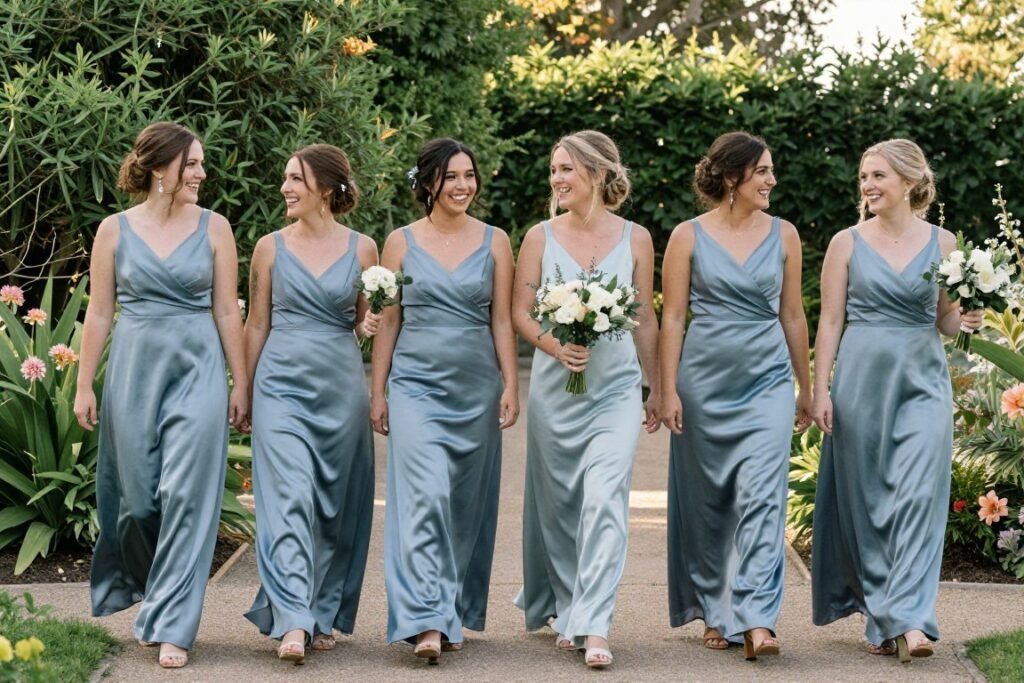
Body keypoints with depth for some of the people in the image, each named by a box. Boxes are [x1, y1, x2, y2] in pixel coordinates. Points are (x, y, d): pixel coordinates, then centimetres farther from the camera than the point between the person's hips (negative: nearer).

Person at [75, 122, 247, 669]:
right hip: (134, 371, 1)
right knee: (137, 497, 6)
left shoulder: (214, 228, 2)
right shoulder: (115, 230, 3)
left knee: (186, 495, -8)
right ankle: (153, 600, 32)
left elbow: (227, 311, 4)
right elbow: (99, 312, 5)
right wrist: (84, 386, 3)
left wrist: (240, 383, 3)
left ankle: (172, 627, -5)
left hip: (198, 370, -1)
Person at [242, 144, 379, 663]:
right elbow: (256, 324, 10)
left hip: (341, 387, 2)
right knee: (289, 498, -14)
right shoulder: (271, 247, 3)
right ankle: (292, 622, -20)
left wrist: (370, 325, -9)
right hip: (282, 383, -1)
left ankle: (325, 615, 19)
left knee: (337, 506, 6)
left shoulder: (362, 248, 4)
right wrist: (242, 389, 11)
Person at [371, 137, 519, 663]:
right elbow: (388, 322, 5)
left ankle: (456, 614, 19)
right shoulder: (401, 243, 3)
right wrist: (378, 392, 3)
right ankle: (427, 621, -19)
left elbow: (502, 321, 5)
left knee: (467, 505, 7)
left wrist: (510, 385, -2)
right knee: (425, 498, -15)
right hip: (417, 384, -2)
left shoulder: (494, 242, 5)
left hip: (476, 388, 2)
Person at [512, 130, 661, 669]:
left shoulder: (634, 239, 3)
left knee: (605, 500, -14)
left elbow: (645, 320, 10)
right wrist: (555, 346, -17)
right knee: (557, 503, 9)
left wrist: (656, 388, 14)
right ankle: (565, 610, 27)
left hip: (616, 387, -1)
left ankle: (593, 627, -17)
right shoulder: (541, 237, 2)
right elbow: (520, 312, 2)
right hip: (555, 387, 1)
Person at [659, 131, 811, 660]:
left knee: (761, 496, -12)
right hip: (705, 382, 0)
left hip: (767, 382, 1)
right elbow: (672, 317, 0)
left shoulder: (783, 235, 5)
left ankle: (756, 620, -16)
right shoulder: (689, 236, -1)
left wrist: (806, 388, 15)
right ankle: (714, 612, 22)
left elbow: (792, 314, 12)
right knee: (706, 501, 8)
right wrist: (669, 391, -5)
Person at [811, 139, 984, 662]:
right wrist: (821, 388, -3)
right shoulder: (847, 243, 3)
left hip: (923, 379, 0)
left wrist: (966, 320, -11)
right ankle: (881, 618, 12)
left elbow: (946, 319, 11)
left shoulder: (941, 242, 5)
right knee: (864, 500, 3)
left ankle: (909, 620, -15)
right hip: (861, 377, 0)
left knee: (917, 497, -11)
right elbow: (830, 320, 3)